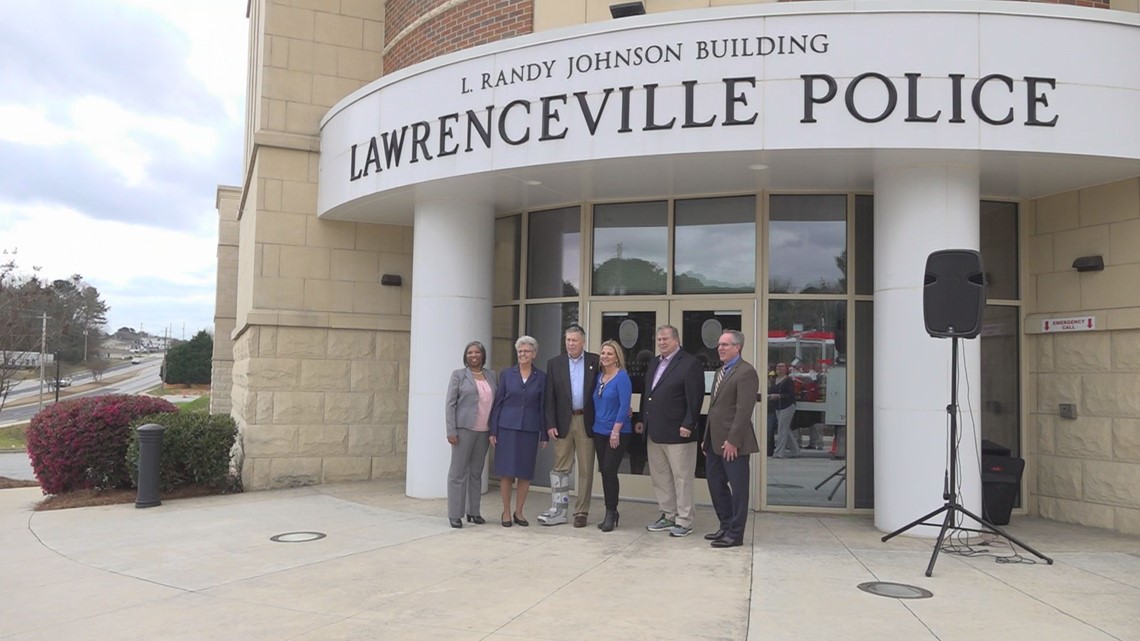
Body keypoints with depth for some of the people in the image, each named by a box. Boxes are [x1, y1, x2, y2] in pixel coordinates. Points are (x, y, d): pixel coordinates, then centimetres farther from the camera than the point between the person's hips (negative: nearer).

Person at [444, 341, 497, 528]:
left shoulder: (491, 375, 12)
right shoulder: (459, 375, 1)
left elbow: (496, 402, 12)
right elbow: (450, 404, -3)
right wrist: (451, 430, -10)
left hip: (484, 431, 4)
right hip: (464, 428, -4)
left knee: (477, 472, 11)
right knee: (459, 471, -2)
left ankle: (473, 511, 20)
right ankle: (455, 514, 3)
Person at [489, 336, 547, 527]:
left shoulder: (541, 377, 5)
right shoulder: (507, 374, 4)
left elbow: (543, 406, 6)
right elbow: (498, 403, 5)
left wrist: (544, 434, 3)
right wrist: (493, 430, 0)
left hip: (530, 429, 1)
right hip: (507, 427, -1)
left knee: (525, 473, 4)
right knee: (506, 472, 0)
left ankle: (518, 512, 17)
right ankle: (506, 512, 12)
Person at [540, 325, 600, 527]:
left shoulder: (595, 362, 3)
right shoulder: (554, 364, 5)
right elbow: (549, 397, 2)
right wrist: (550, 424, -4)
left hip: (587, 421, -1)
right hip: (563, 421, 1)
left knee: (586, 469, 4)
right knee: (560, 467, 5)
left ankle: (581, 512, 13)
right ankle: (558, 511, 12)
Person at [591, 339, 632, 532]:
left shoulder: (622, 377, -10)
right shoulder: (599, 376, 9)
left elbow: (624, 406, -15)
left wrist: (616, 431, -19)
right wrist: (594, 425, 7)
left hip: (617, 433, -6)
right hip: (599, 431, 7)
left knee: (609, 471, -7)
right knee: (604, 472, 9)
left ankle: (611, 513, 6)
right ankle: (611, 513, 19)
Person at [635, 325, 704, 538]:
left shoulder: (690, 364, -9)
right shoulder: (654, 364, 16)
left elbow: (695, 398, -15)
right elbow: (646, 394, 21)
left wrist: (688, 425, -19)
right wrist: (642, 419, 16)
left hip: (678, 432, -8)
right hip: (655, 432, 8)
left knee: (682, 479, 1)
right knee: (660, 477, 14)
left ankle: (684, 521, 9)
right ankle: (668, 516, 26)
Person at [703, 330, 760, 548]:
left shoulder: (746, 372, -12)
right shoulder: (720, 372, 18)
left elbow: (744, 410, -18)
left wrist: (733, 441, -21)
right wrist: (707, 439, 16)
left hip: (733, 443, -9)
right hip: (715, 441, 9)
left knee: (738, 488, 2)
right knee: (716, 485, 15)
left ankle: (735, 534, 9)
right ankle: (726, 526, 28)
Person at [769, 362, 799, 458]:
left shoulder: (788, 380, -9)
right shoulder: (773, 381, 12)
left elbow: (791, 395, -17)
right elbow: (770, 392, 12)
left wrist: (778, 396, -25)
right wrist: (768, 396, -11)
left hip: (787, 406, -7)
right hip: (778, 407, 8)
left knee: (782, 429, -9)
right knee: (786, 430, 13)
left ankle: (779, 452, -7)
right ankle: (795, 450, 23)